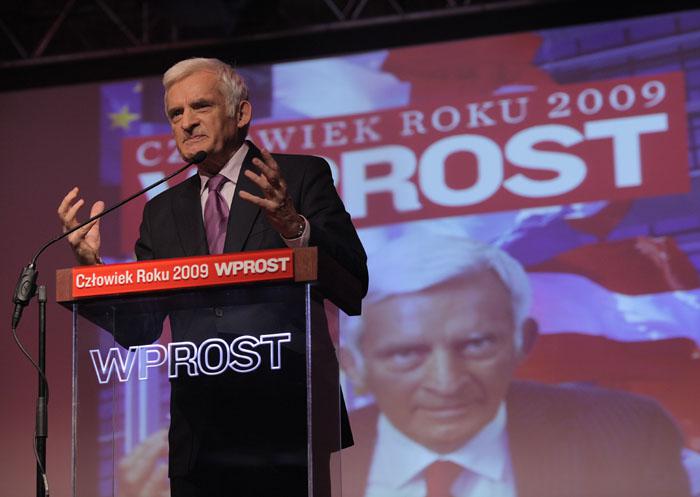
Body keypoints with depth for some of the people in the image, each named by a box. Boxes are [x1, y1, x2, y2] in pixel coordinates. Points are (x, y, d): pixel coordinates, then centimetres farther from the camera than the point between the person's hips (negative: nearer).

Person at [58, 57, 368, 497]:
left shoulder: (302, 176, 3)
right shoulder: (163, 211, 15)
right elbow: (138, 332, 10)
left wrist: (293, 226, -24)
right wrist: (92, 262, -6)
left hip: (287, 423, -3)